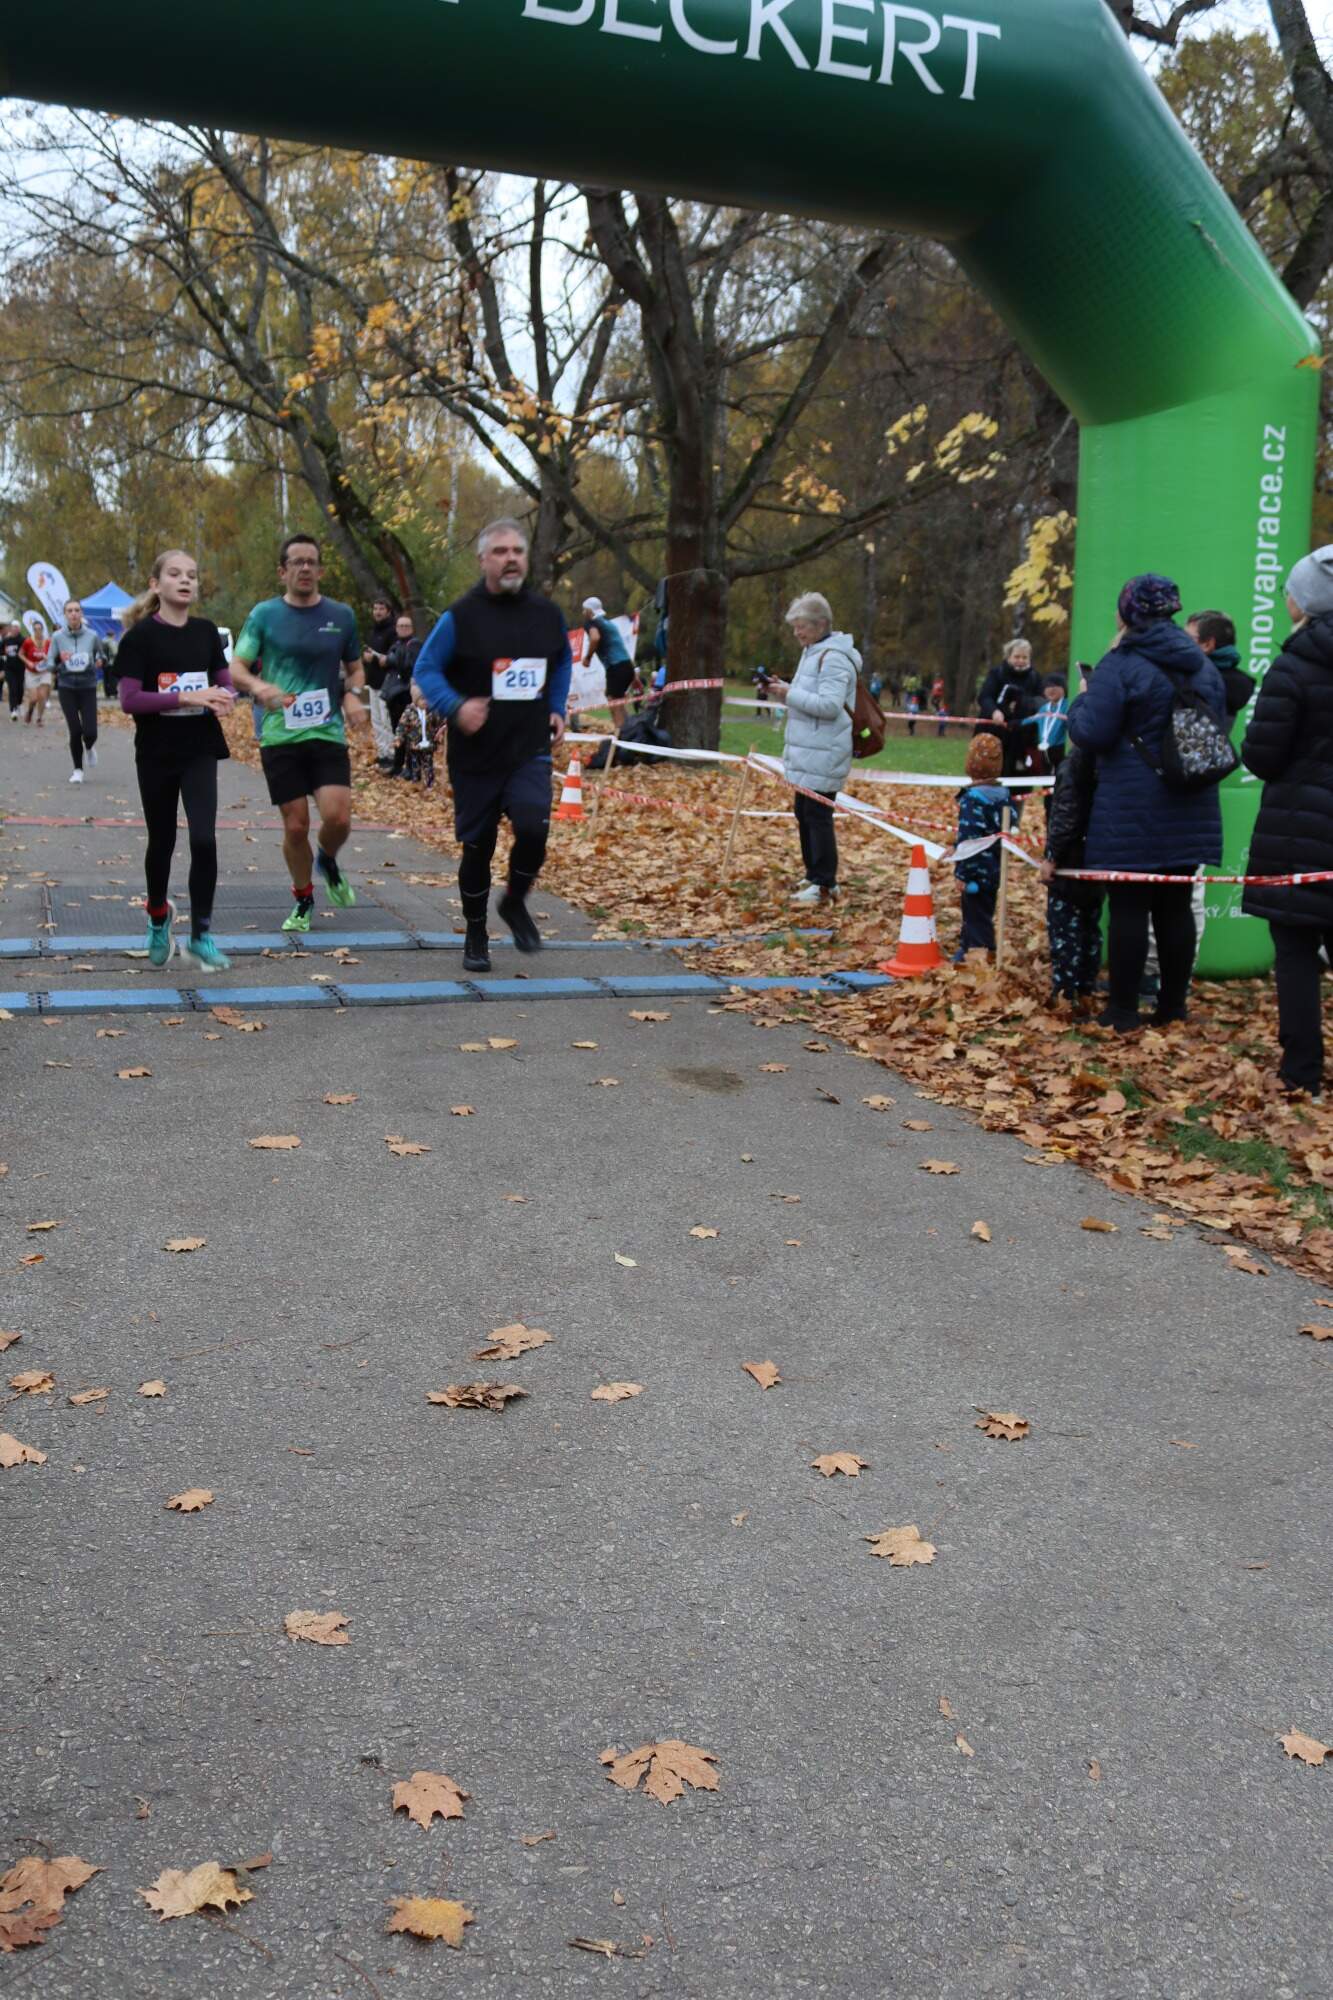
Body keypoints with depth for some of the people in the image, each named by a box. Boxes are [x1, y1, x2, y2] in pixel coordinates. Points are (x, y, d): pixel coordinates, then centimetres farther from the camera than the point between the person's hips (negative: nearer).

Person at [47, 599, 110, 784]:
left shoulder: (92, 635, -2)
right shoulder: (57, 636, -3)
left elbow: (102, 653, 15)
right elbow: (49, 663, 1)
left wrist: (100, 660, -8)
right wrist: (60, 662, -20)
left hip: (88, 687, 0)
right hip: (66, 687, 0)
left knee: (90, 732, -9)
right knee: (75, 730, -5)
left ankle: (89, 747, 30)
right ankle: (77, 770, 13)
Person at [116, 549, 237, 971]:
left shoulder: (207, 631, 5)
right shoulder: (141, 635, -7)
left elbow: (224, 683, 11)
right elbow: (129, 699, -13)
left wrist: (223, 698, -13)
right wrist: (186, 697, -24)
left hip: (200, 750, 2)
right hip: (156, 754, -2)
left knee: (204, 839, -11)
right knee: (162, 842, 10)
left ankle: (201, 935, -1)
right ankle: (158, 916, 37)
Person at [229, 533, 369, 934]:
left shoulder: (341, 616, 7)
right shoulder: (264, 614, 2)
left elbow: (355, 667, 20)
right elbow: (236, 668, 0)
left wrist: (353, 695, -2)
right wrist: (258, 686, -22)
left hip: (328, 733, 1)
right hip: (279, 736, -1)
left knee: (338, 818, -14)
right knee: (296, 826, 2)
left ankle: (328, 863, 21)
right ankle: (303, 899, 24)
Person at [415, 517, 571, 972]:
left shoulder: (546, 613, 5)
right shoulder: (461, 616, -7)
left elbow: (563, 662, 23)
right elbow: (426, 669, -3)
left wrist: (556, 708, 9)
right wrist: (456, 707, -20)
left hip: (530, 750, 2)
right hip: (475, 753, -2)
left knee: (534, 826, -21)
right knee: (477, 846, 5)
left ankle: (515, 903, 8)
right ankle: (475, 936, 24)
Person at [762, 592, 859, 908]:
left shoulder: (833, 657, -15)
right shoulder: (813, 652, 17)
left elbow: (829, 705, -23)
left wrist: (789, 694, -20)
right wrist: (783, 691, 7)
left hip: (823, 754, -10)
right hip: (807, 751, 10)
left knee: (817, 815, -7)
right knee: (803, 812, 15)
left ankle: (824, 884, -1)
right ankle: (815, 876, 26)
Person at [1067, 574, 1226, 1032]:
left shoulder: (1121, 665, -11)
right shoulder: (1202, 666, 11)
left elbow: (1091, 734, -16)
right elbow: (1218, 729, 19)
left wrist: (1081, 700, 3)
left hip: (1132, 811, -6)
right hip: (1189, 811, 6)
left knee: (1129, 907, -1)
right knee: (1175, 906, 11)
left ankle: (1123, 1012, 5)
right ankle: (1172, 1007, 17)